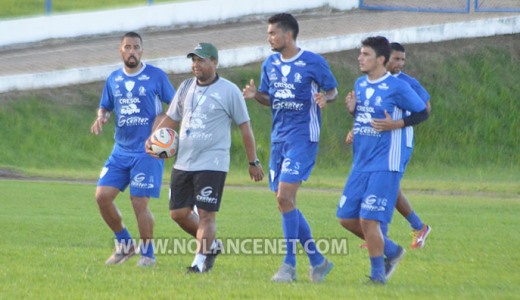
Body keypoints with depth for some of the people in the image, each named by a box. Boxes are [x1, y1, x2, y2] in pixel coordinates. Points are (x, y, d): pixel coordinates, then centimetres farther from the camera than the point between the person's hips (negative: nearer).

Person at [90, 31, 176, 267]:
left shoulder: (156, 76, -3)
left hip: (148, 151, -5)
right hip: (121, 149, 5)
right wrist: (101, 119, -2)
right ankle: (124, 244, 15)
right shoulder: (113, 79, 10)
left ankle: (147, 253, 8)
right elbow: (105, 107, 21)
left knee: (139, 203, -9)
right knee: (102, 196, -4)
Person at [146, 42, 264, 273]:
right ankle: (211, 245, 26)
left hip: (212, 164, -6)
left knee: (206, 215, -9)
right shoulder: (186, 87, 11)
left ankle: (200, 262, 1)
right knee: (178, 213, 6)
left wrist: (253, 162, 0)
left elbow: (245, 127, 0)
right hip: (183, 163, 6)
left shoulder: (229, 91, -5)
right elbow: (171, 118, 20)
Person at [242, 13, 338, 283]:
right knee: (285, 202, 7)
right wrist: (255, 95, -3)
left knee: (284, 197, -17)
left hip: (302, 137, -7)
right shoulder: (270, 64, 11)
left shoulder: (313, 63, -7)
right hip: (279, 137, 7)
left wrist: (325, 98, -19)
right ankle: (317, 261, 20)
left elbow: (333, 90, 3)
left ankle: (289, 264, -11)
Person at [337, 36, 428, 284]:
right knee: (346, 217, 5)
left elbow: (423, 113, -3)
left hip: (385, 165, -8)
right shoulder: (360, 84, 11)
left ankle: (378, 273, 4)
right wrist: (351, 109, 0)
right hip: (360, 164, 8)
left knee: (368, 219, -12)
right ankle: (391, 250, 24)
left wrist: (396, 124, -17)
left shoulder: (397, 88, -11)